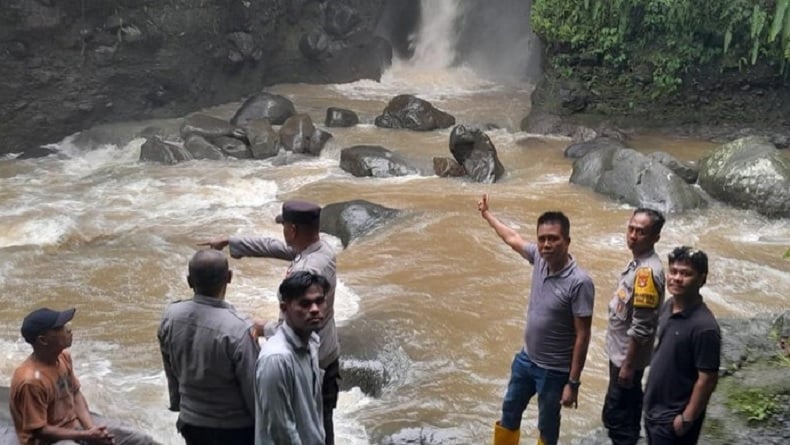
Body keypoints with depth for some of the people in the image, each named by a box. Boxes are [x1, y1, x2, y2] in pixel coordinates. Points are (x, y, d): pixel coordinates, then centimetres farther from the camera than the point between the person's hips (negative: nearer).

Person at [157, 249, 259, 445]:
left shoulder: (170, 317, -11)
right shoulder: (237, 329, -29)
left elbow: (171, 372, 4)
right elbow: (254, 387, -20)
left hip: (191, 423, 5)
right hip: (235, 428, -5)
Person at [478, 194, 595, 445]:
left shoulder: (579, 282, -28)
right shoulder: (539, 258, -9)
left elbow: (582, 336, -22)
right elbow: (513, 239, 13)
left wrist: (573, 382, -19)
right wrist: (487, 215, 26)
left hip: (553, 371, -6)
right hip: (526, 359, 6)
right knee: (509, 413, 24)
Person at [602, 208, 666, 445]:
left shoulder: (647, 271, -29)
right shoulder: (638, 261, 2)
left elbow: (641, 328, -27)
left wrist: (628, 365, -21)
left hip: (627, 355, -10)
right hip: (622, 351, 10)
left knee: (614, 414, 0)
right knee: (629, 404, 24)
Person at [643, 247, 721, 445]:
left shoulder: (704, 326, -26)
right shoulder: (668, 306, -1)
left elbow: (707, 379, -22)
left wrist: (687, 419, -17)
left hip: (674, 417, -8)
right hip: (654, 408, 8)